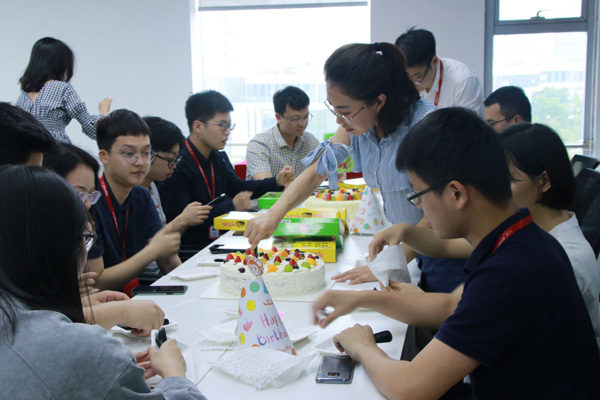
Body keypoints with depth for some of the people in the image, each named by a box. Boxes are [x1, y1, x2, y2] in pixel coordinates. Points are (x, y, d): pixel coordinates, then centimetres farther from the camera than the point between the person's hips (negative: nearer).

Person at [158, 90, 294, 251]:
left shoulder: (214, 157, 11)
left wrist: (277, 182, 9)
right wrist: (231, 205, -23)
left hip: (216, 241, 8)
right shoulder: (178, 163, -18)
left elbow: (238, 187, 24)